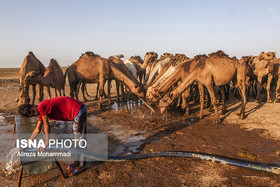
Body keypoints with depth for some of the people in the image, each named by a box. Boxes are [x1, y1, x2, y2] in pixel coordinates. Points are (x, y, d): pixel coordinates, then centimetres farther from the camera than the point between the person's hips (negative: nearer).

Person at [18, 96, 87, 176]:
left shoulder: (41, 107, -15)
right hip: (76, 111, 10)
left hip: (78, 111, -10)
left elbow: (47, 126, -8)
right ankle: (78, 161, 31)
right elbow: (37, 130, 24)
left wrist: (46, 143, 2)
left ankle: (82, 164, 12)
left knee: (79, 138, 0)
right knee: (76, 137, 18)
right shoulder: (41, 112, 14)